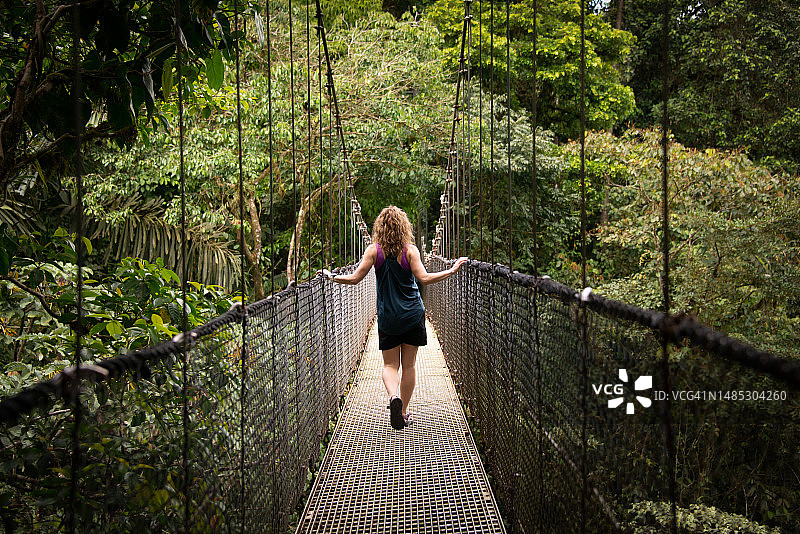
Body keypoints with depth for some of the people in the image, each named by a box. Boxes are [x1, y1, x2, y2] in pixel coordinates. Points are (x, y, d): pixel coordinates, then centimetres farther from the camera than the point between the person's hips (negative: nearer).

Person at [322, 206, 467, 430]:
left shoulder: (374, 250, -4)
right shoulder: (410, 250, -6)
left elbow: (355, 278, -6)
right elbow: (424, 278, -14)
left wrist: (332, 277, 9)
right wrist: (452, 270, -7)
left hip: (387, 317, 0)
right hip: (413, 315, 0)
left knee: (390, 364, 9)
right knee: (409, 364, 10)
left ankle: (393, 396, -20)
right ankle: (404, 413, 15)